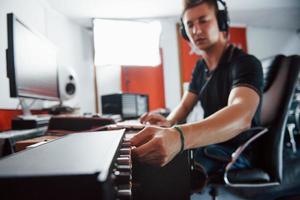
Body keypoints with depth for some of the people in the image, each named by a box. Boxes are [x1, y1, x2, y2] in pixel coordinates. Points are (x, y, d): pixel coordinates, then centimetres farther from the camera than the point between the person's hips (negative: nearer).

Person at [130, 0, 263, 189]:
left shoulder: (245, 64, -20)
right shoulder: (200, 67, 5)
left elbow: (241, 115, -39)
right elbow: (185, 105, 13)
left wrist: (179, 137, -59)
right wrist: (168, 123, -13)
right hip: (210, 146, 7)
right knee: (149, 166, 2)